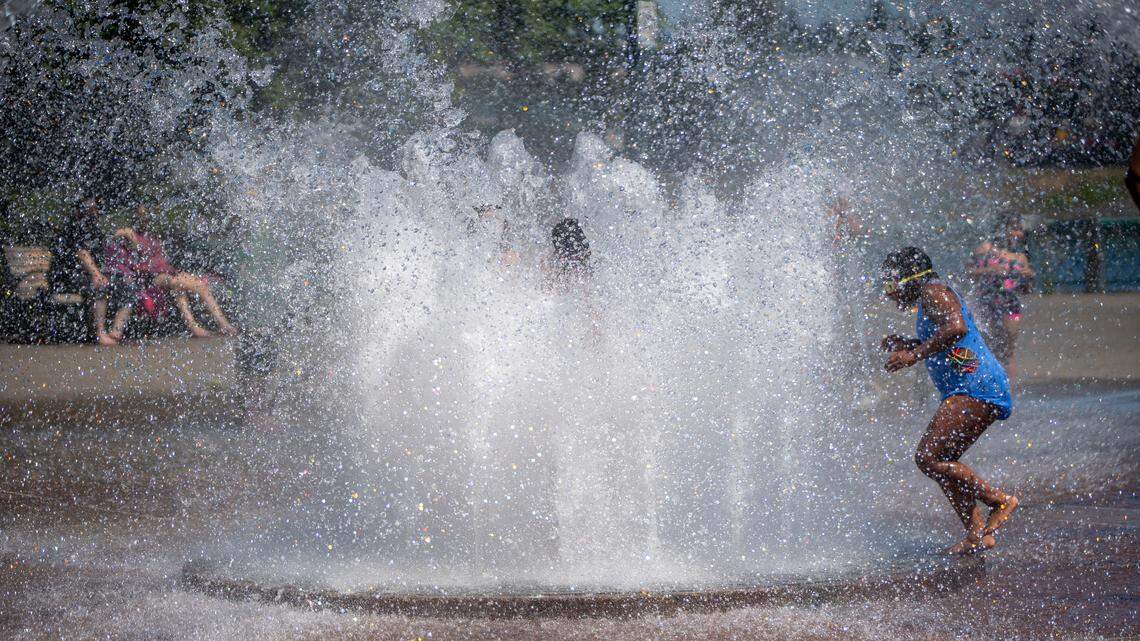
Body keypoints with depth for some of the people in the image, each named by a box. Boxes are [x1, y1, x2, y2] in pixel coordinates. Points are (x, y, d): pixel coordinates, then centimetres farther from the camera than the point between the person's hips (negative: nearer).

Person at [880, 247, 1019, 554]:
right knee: (941, 462, 12)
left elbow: (956, 328, -26)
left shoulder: (933, 292, -7)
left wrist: (914, 354, -22)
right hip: (967, 393, 11)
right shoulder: (927, 299, 24)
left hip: (976, 390, -11)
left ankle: (1001, 500, -8)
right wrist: (906, 344, 23)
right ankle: (977, 534, 10)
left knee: (928, 458, -14)